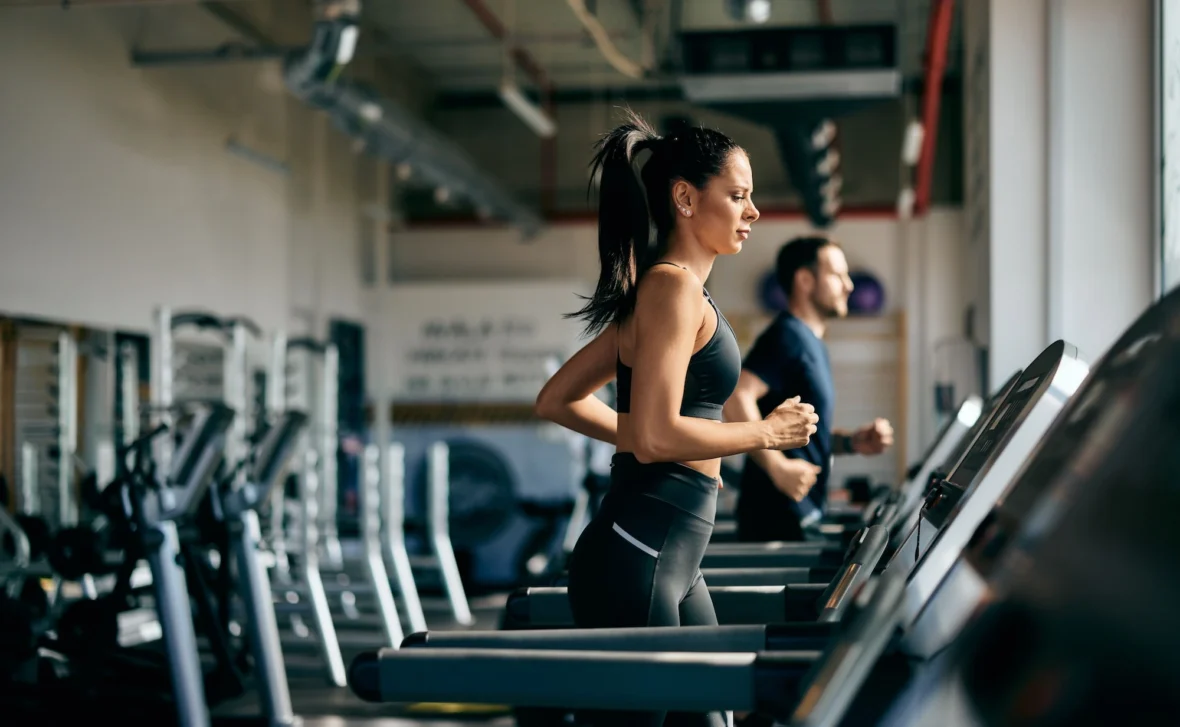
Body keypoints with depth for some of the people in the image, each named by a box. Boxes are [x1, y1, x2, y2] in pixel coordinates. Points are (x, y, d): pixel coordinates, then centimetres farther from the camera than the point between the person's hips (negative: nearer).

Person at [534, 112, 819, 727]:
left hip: (672, 562, 10)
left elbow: (557, 400, 21)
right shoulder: (674, 286, -11)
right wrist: (767, 432, -10)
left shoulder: (658, 290, 18)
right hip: (635, 559, -10)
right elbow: (655, 437, -21)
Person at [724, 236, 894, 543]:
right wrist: (777, 466, -26)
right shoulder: (788, 336, -13)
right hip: (779, 518, -10)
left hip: (802, 512, 10)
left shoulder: (811, 344, 19)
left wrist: (851, 442, 8)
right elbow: (736, 396, -28)